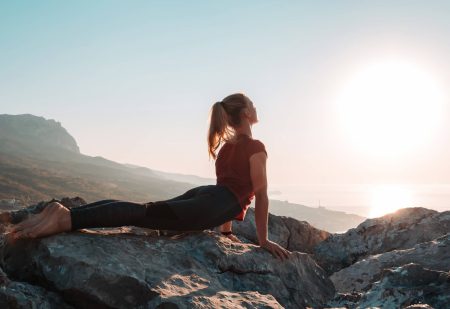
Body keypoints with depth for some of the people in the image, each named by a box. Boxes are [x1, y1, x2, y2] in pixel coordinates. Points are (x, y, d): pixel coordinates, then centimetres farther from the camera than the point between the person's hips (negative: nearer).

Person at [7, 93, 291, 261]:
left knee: (140, 210, -3)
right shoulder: (255, 147, 3)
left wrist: (227, 231, 38)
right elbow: (261, 195, 0)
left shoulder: (227, 145, 30)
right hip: (213, 206, -8)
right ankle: (67, 218, -39)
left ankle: (64, 212, -16)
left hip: (204, 196, 8)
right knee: (144, 213, -23)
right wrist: (263, 239, 5)